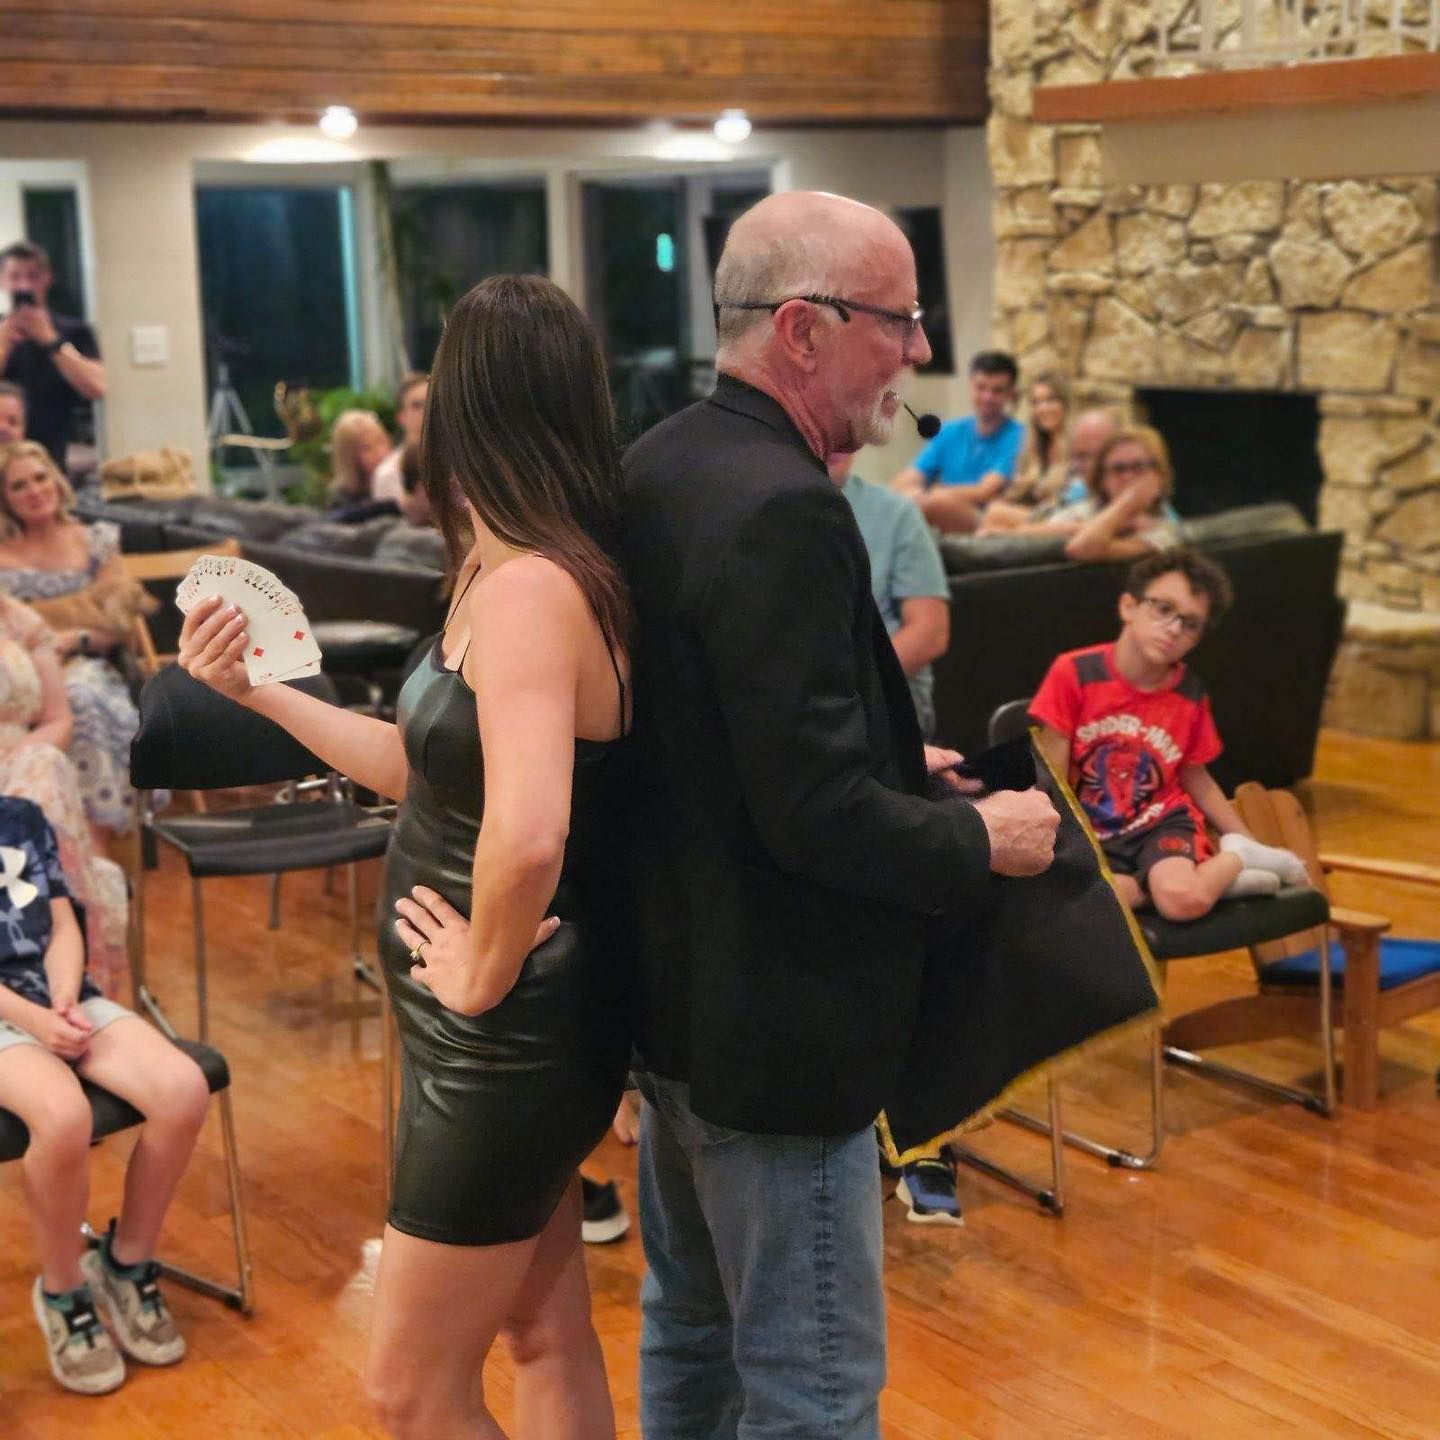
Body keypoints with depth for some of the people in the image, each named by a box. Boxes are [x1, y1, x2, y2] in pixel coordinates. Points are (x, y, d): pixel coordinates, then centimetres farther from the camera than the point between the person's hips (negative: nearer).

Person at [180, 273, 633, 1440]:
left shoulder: (529, 587, -25)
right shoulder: (522, 573, 5)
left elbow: (527, 837, -40)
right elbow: (444, 770, 13)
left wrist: (483, 978, -22)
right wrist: (261, 689, 15)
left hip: (507, 1038, -9)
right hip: (517, 1032, 9)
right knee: (547, 1338, 22)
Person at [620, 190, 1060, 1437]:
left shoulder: (661, 465, 5)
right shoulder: (782, 508, -24)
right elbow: (815, 813, -26)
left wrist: (888, 759, 11)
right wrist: (982, 843, -11)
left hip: (671, 985, 10)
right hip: (771, 1022, -10)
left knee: (692, 1327, 24)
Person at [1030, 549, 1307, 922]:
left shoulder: (1190, 694, -2)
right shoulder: (1074, 673, -13)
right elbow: (1053, 784, -9)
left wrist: (1246, 845, 12)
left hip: (1161, 820, 0)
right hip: (1090, 835, 0)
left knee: (1185, 900, -34)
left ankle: (1234, 856, 2)